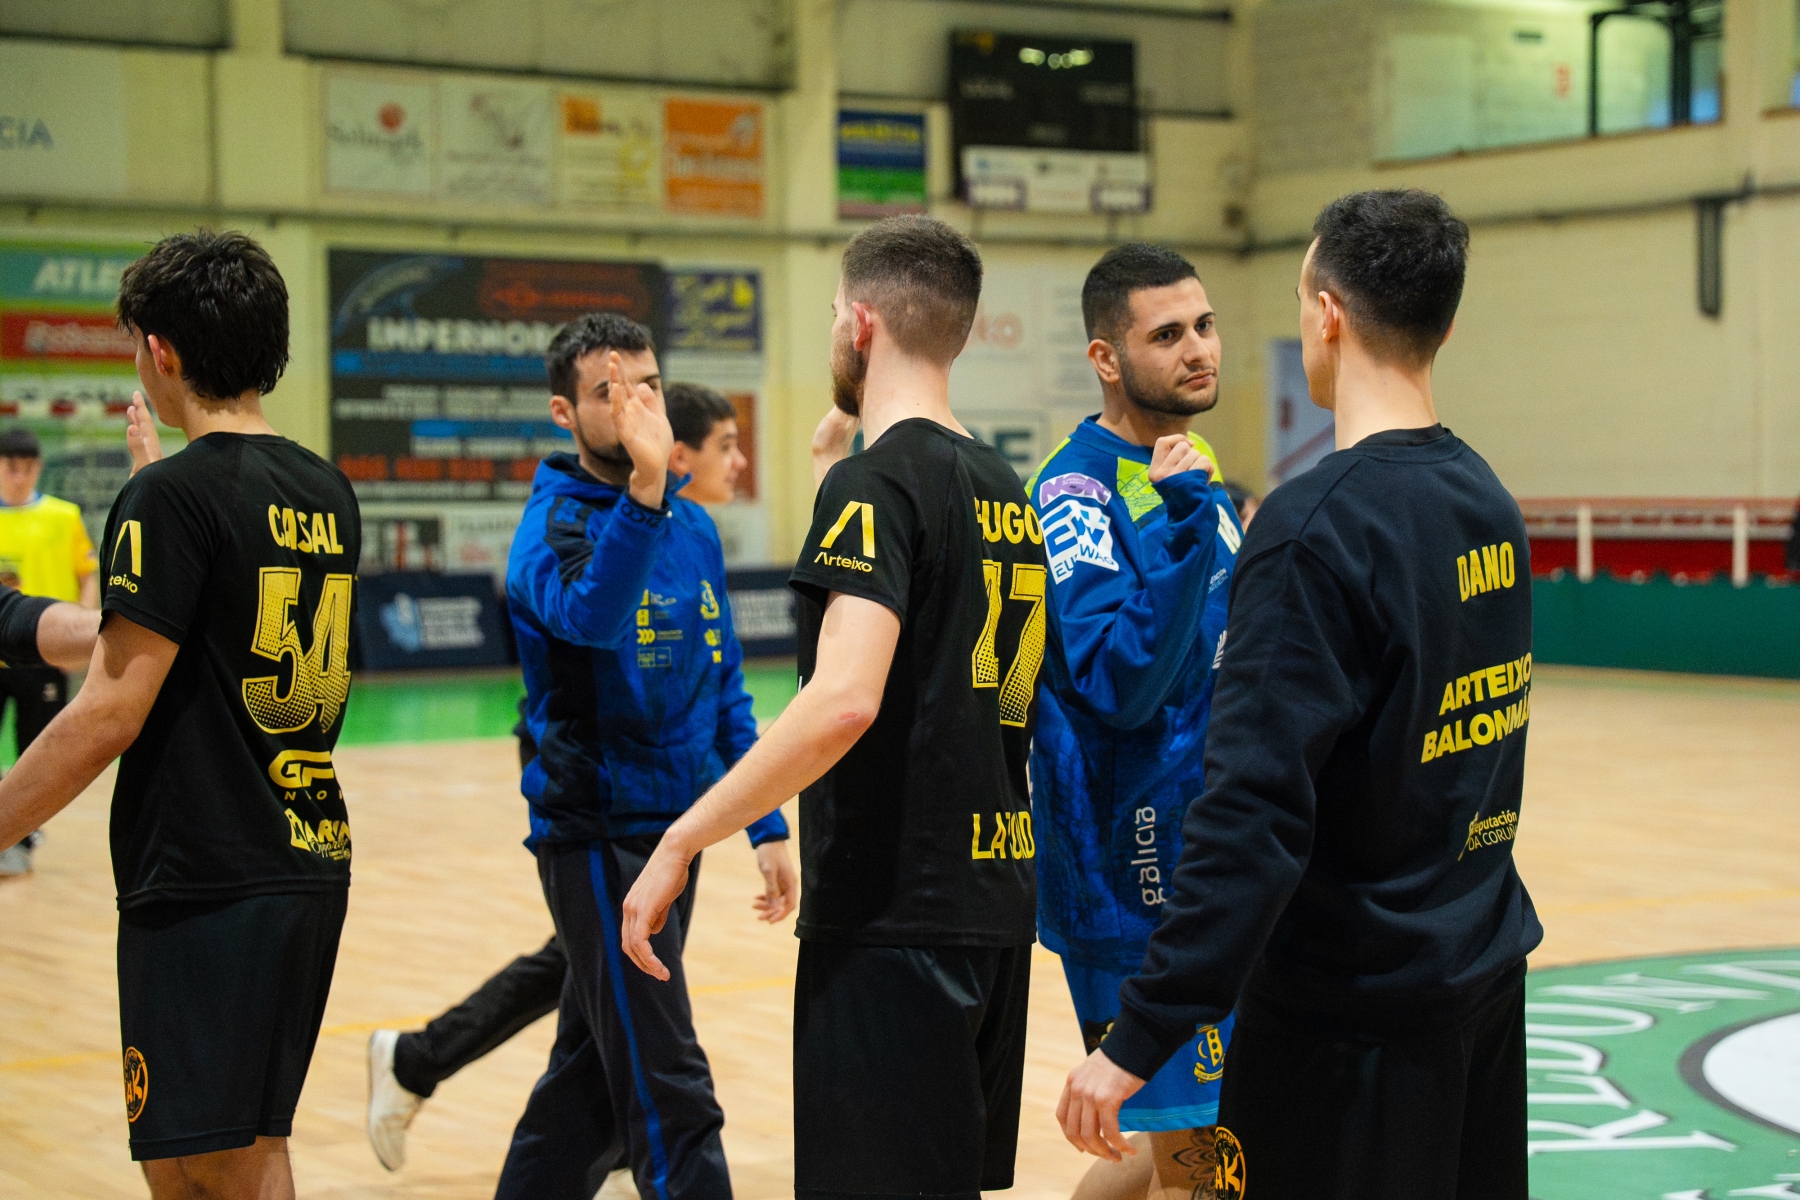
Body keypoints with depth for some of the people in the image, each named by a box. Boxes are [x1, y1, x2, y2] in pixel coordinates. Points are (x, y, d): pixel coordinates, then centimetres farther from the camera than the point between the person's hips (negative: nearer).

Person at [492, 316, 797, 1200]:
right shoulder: (556, 524, -11)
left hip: (674, 830, 7)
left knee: (593, 1077, 16)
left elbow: (725, 690, 16)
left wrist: (766, 827, 13)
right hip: (597, 833, -7)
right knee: (671, 1100, -9)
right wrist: (643, 488, -47)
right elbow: (589, 613, -34)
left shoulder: (694, 529, 10)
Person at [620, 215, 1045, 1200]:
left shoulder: (875, 483, -13)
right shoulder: (1004, 489, 13)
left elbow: (844, 700, -27)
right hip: (995, 901, 9)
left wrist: (683, 840, -22)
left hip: (893, 915, -9)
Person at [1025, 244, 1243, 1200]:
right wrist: (1182, 520, -30)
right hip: (1143, 881, -9)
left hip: (1217, 870, 9)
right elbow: (1120, 683, -27)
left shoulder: (1198, 478, 11)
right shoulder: (1077, 488, -15)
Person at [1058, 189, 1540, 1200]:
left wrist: (1138, 1041, -24)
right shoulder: (1488, 503, 5)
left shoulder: (1320, 526, -20)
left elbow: (1256, 815, -26)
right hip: (1486, 979, 8)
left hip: (1354, 1016, -8)